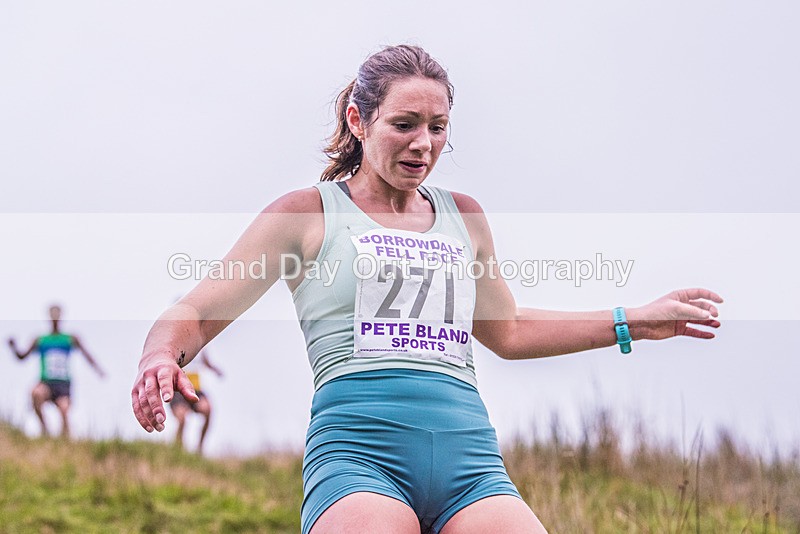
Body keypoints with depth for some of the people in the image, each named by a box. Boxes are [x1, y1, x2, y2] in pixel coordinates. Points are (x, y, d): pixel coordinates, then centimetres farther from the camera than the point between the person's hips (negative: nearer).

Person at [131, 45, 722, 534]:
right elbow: (196, 313, 11)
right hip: (360, 448, -3)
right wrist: (162, 358, -13)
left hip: (469, 454, 4)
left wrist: (634, 321, 36)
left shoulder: (463, 216, 25)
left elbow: (507, 331, 38)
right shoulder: (308, 213, 12)